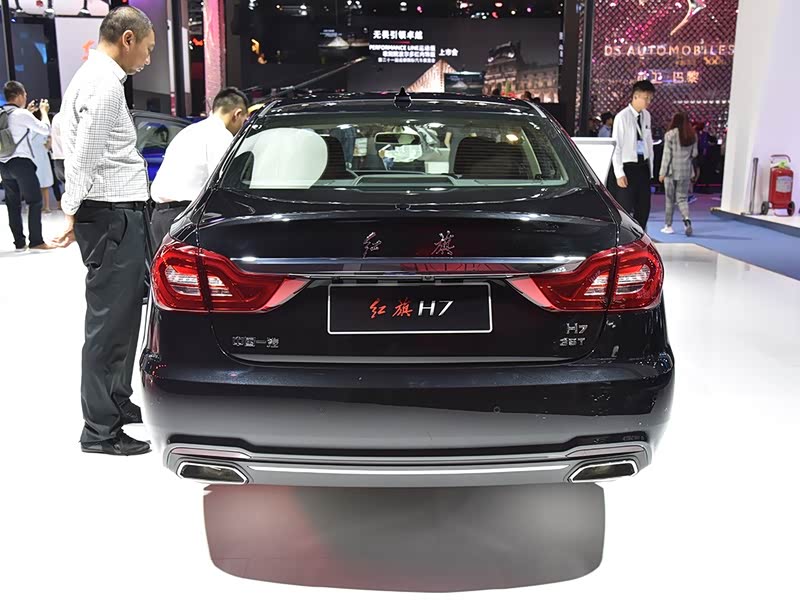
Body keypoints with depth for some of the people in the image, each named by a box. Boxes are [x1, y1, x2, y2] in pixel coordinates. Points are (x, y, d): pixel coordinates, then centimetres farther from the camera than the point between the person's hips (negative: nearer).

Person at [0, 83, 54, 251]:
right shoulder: (21, 114, -11)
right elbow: (46, 129, -6)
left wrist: (28, 112, 27)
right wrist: (44, 111, 8)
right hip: (21, 162, -7)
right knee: (35, 201, -1)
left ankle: (19, 242, 12)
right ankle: (36, 241, -2)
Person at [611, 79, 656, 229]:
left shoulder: (646, 116, 10)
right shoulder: (622, 117, -10)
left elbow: (649, 142, 16)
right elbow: (616, 146, -10)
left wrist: (650, 168, 12)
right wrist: (619, 174, -14)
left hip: (643, 166, 7)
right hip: (628, 166, -6)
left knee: (644, 209, 9)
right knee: (626, 210, -4)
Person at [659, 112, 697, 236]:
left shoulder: (670, 134, -7)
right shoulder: (693, 135, 5)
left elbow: (667, 154, -8)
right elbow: (694, 154, 10)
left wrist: (663, 172, -5)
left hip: (672, 170, -3)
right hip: (686, 171, 3)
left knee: (670, 199, 7)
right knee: (682, 198, 6)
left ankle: (668, 225, 12)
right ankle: (687, 220, -18)